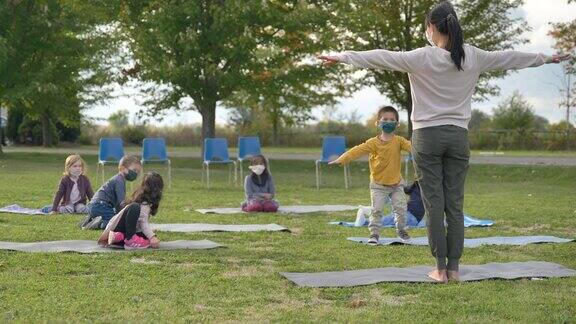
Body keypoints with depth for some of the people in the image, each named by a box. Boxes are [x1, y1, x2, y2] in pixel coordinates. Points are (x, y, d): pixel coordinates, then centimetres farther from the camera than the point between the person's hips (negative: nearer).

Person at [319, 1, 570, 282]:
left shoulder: (422, 58, -8)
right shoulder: (472, 57, 3)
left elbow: (382, 57, -12)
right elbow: (508, 58, 15)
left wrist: (342, 57, -10)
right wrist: (545, 58, 30)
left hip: (427, 137, -3)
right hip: (458, 137, 3)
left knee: (434, 206, 1)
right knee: (455, 206, 6)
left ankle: (440, 269, 3)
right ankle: (454, 268, 9)